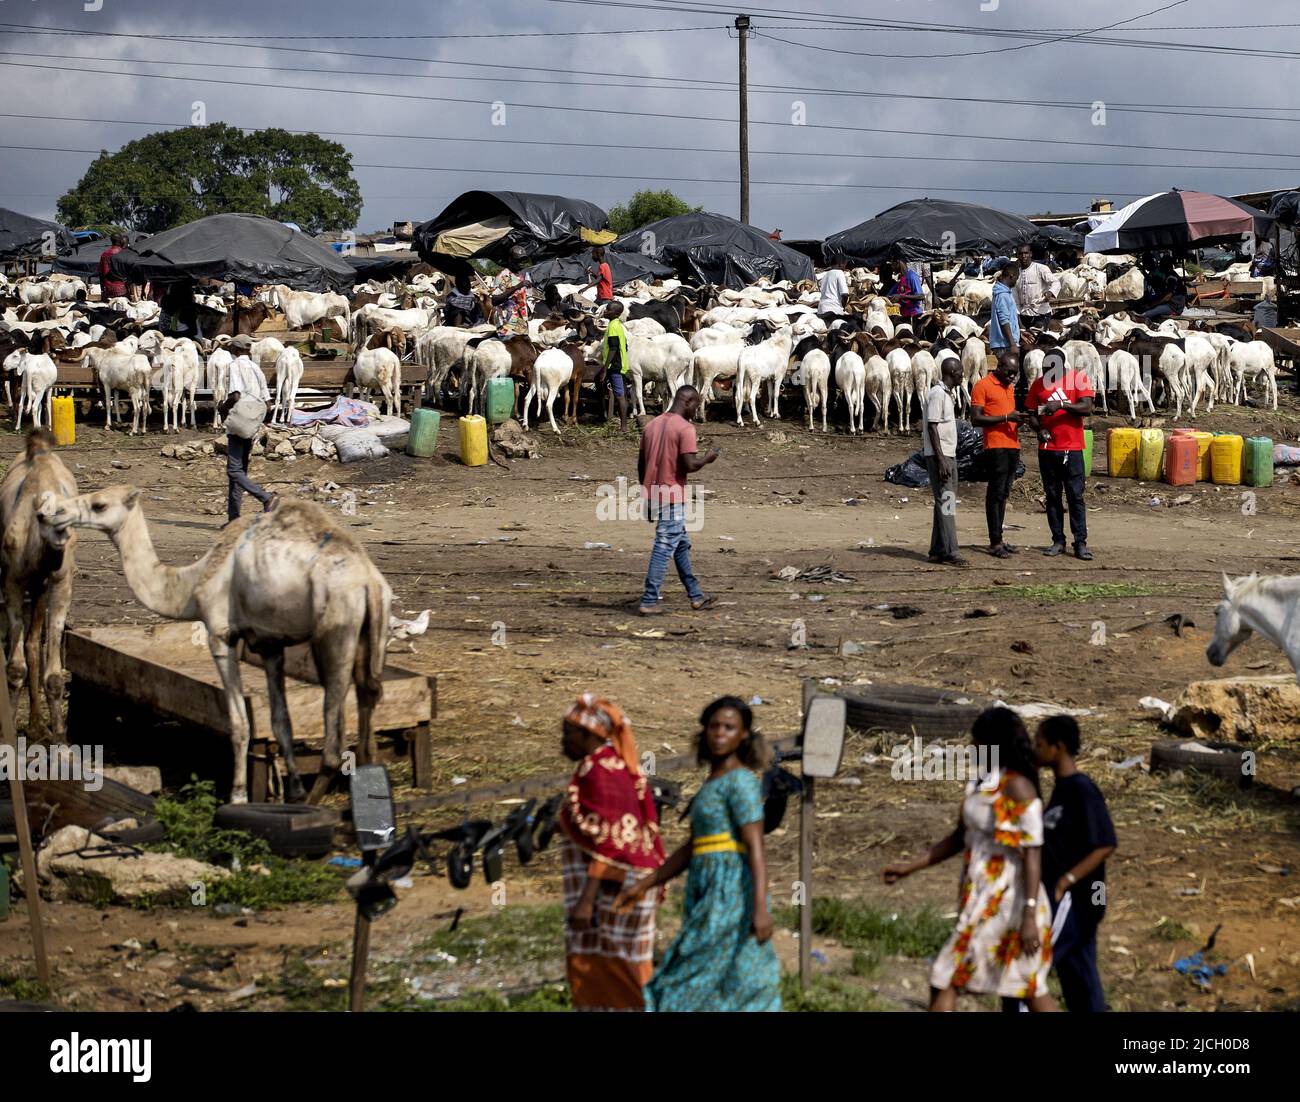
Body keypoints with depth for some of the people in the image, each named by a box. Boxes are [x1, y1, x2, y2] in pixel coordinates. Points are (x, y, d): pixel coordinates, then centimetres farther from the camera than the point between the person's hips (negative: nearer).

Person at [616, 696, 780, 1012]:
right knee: (742, 990, 5)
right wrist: (644, 885, 21)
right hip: (711, 897, 9)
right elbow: (691, 850, 23)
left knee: (696, 987, -8)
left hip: (731, 894, -9)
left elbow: (756, 848, -17)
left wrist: (760, 908, -26)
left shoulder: (741, 781, -8)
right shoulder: (716, 784, 20)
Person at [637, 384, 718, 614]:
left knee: (682, 545, 18)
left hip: (652, 496, 8)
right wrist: (707, 458, 1)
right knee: (664, 549, -5)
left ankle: (696, 597, 24)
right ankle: (649, 602, -6)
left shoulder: (651, 426, 11)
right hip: (673, 499, -8)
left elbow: (641, 465, 14)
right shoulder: (685, 428, -12)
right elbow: (690, 465, -19)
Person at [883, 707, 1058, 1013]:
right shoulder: (980, 781, 9)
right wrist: (911, 867, 15)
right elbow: (960, 838, 18)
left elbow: (1033, 853, -19)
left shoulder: (1017, 787, -17)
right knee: (1030, 987, 12)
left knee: (944, 979, -4)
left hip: (1002, 898, -9)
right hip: (981, 894, 9)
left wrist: (1030, 916, -23)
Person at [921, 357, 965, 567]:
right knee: (946, 502, -10)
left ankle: (938, 550, 14)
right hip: (939, 455, -10)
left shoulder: (946, 394, 16)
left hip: (948, 455, 10)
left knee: (946, 502, 11)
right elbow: (932, 428, -18)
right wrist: (941, 460, -22)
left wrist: (948, 458, 18)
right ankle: (949, 552, -11)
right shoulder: (937, 394, -14)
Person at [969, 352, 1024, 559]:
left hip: (1012, 445, 8)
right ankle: (995, 543, -5)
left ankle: (998, 539, 15)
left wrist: (1020, 419, 5)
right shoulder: (983, 386, -6)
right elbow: (976, 419, -13)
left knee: (1003, 494, 10)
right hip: (995, 446, -8)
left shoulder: (1010, 387, 18)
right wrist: (1006, 418, -18)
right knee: (996, 493, -6)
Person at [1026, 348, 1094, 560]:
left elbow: (1087, 408, -13)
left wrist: (1061, 404, -25)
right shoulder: (1039, 384, 7)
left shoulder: (1078, 379, -3)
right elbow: (1031, 414, 9)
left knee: (1076, 496, -3)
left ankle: (1080, 542, -2)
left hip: (1072, 448, -3)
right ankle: (1058, 540, 12)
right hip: (1047, 448, 3)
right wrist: (1039, 429, -11)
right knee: (1052, 496, 6)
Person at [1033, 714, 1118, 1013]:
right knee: (1079, 980, 12)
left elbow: (1105, 845, -20)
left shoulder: (1082, 790, -16)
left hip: (1072, 899, -9)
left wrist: (1066, 881, -22)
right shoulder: (1062, 787, 11)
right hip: (1061, 899, 9)